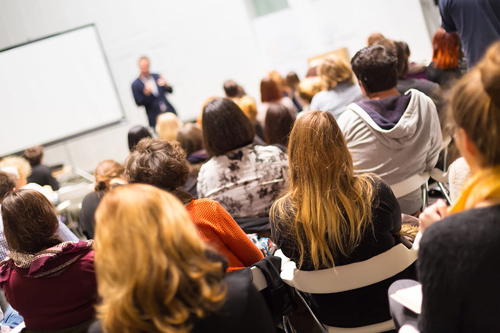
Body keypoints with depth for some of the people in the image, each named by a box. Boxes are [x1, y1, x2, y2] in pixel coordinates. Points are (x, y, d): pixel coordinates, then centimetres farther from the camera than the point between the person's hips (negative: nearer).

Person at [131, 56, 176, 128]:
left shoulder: (157, 76, 9)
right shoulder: (135, 85, -1)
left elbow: (170, 91, 13)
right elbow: (139, 103, -4)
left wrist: (166, 85, -9)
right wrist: (146, 93, -20)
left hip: (169, 111, 4)